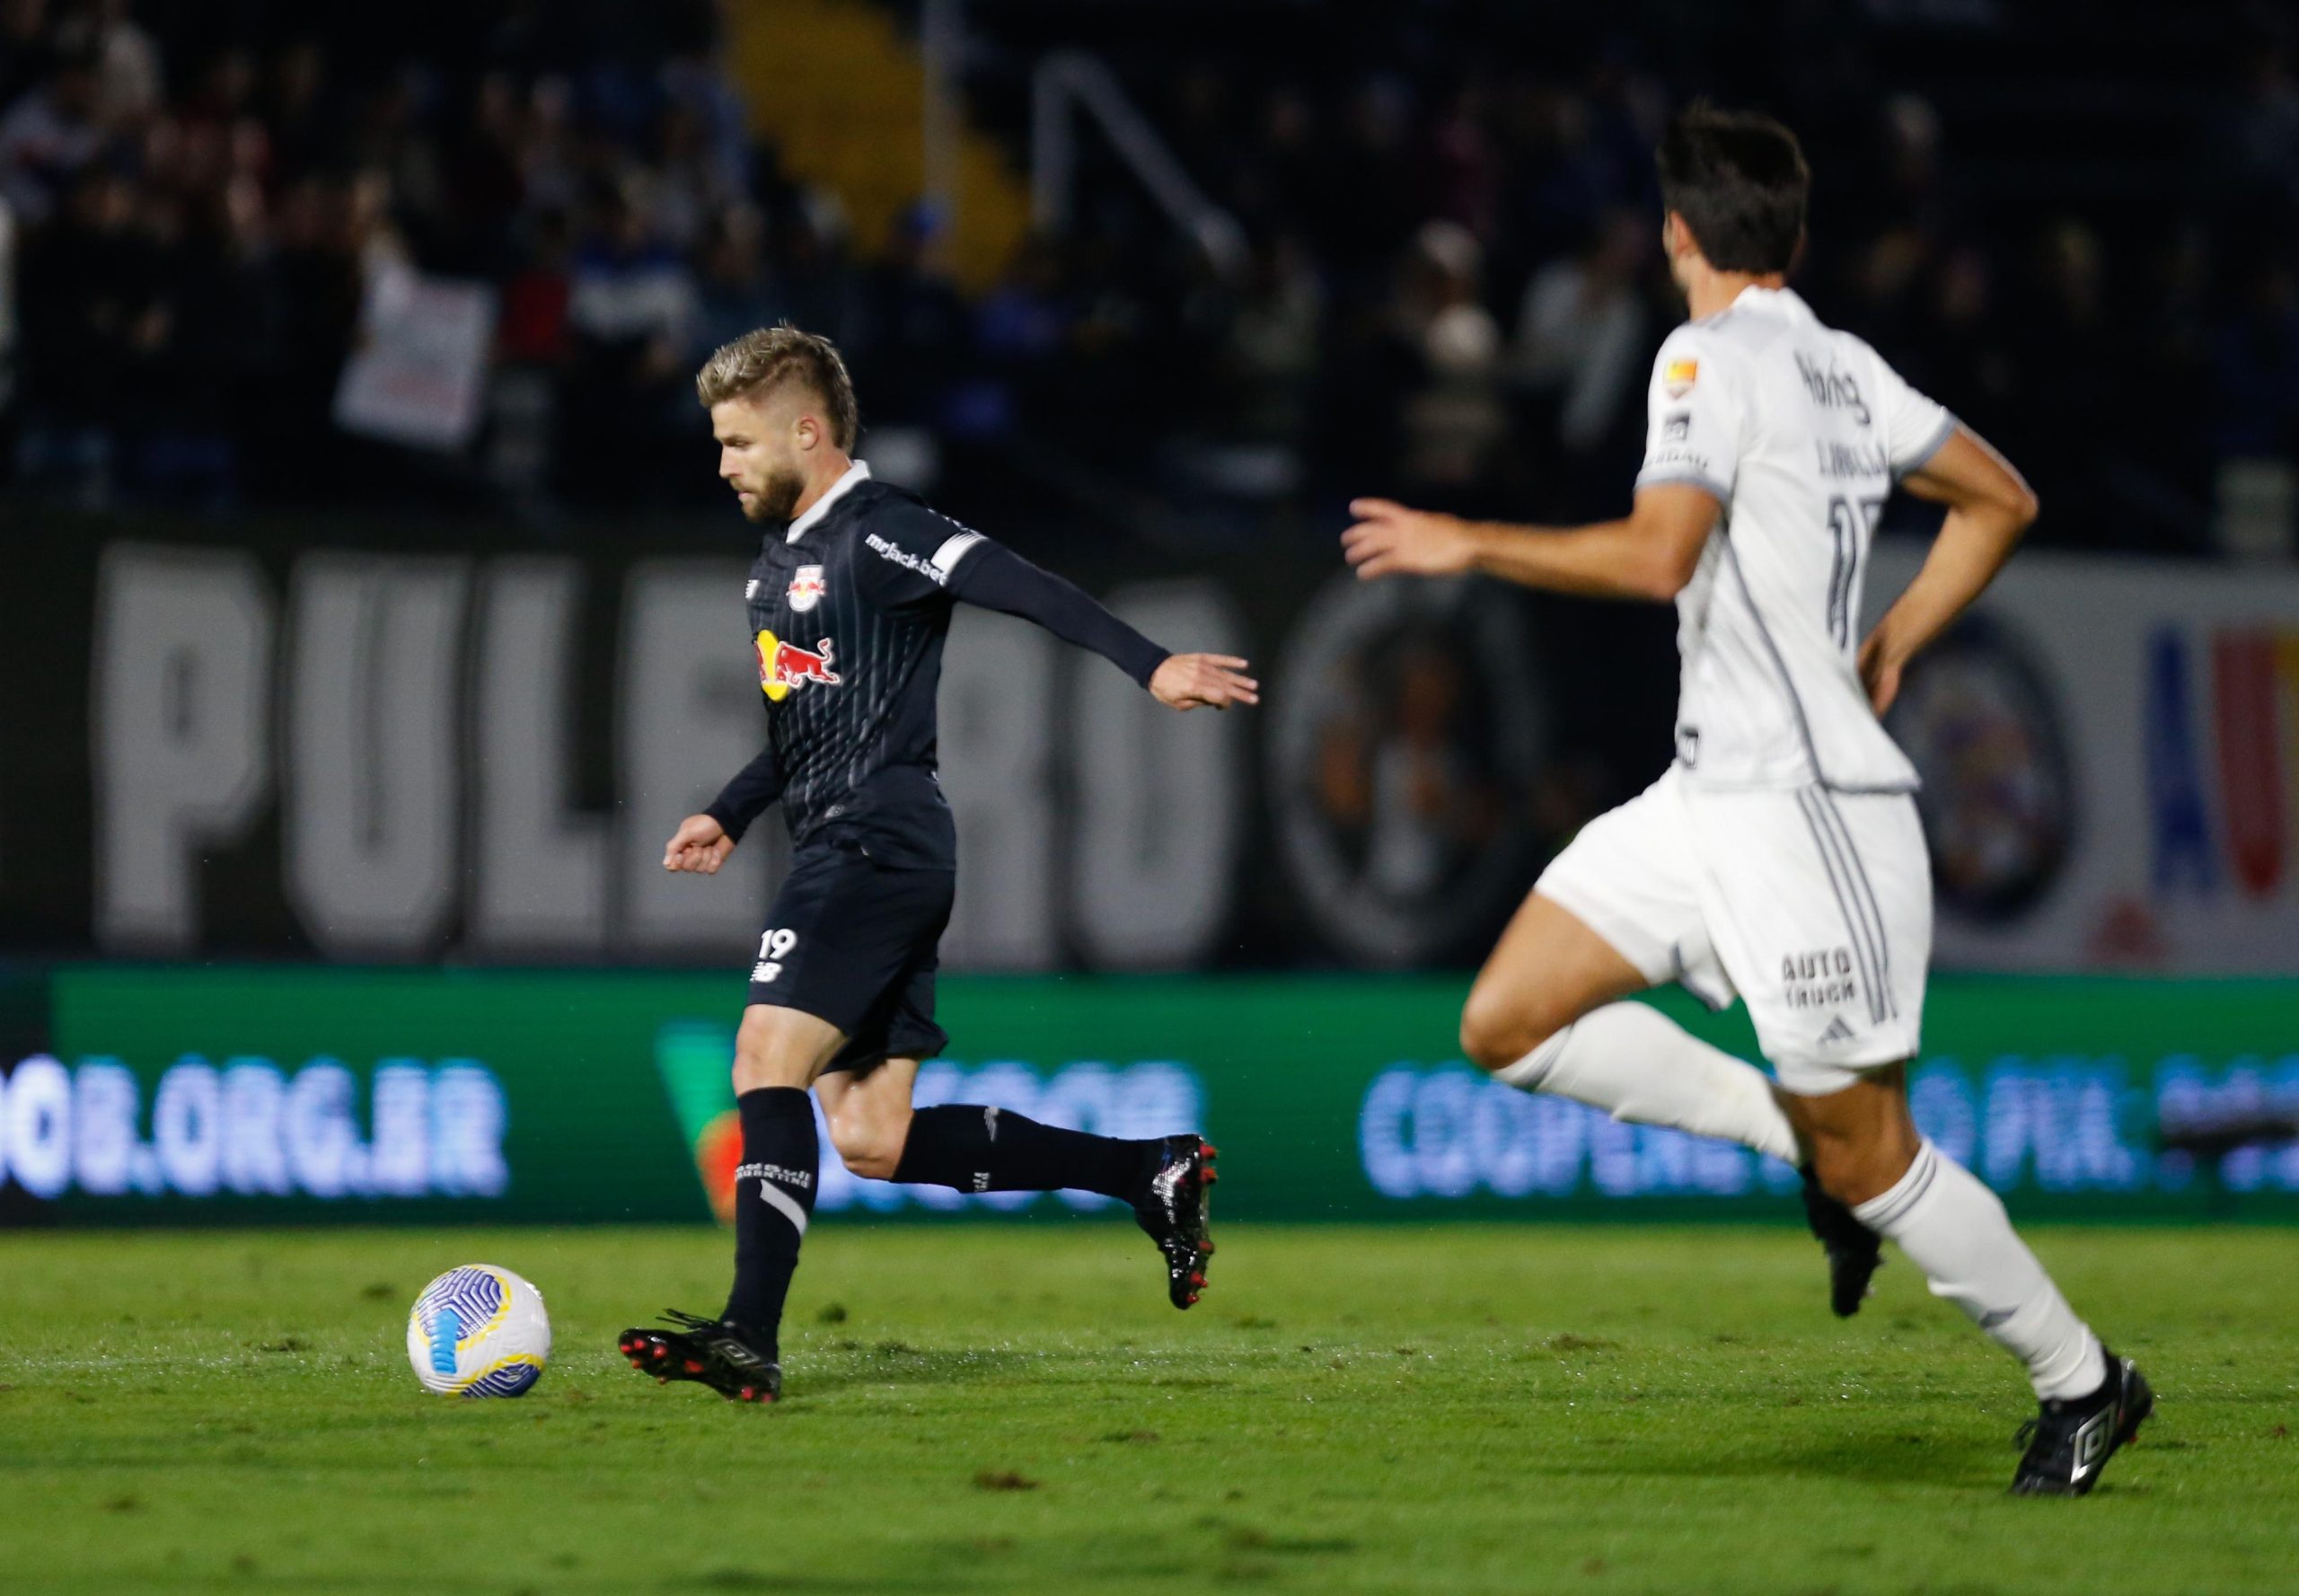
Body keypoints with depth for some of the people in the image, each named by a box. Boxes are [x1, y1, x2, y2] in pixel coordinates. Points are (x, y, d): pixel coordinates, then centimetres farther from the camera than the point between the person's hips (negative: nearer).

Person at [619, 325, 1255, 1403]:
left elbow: (1020, 587, -22)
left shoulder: (874, 533, -9)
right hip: (842, 856, 10)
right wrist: (731, 815, 24)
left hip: (881, 846, -10)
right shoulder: (779, 560, 21)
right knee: (873, 1141, 6)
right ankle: (1153, 1172, 14)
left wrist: (1149, 666, -33)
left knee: (768, 1060, -20)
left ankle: (750, 1338, -26)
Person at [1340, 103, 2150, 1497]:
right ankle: (1808, 1141, 9)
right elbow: (2001, 502, 21)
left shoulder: (1714, 358, -13)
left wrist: (1471, 545, -15)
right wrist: (1891, 650, 26)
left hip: (1804, 805, -9)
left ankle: (2083, 1381, 13)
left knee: (1867, 1157, -1)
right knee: (1510, 1024, 5)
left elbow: (1658, 555, -26)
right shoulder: (1844, 365, 12)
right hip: (1715, 792, 9)